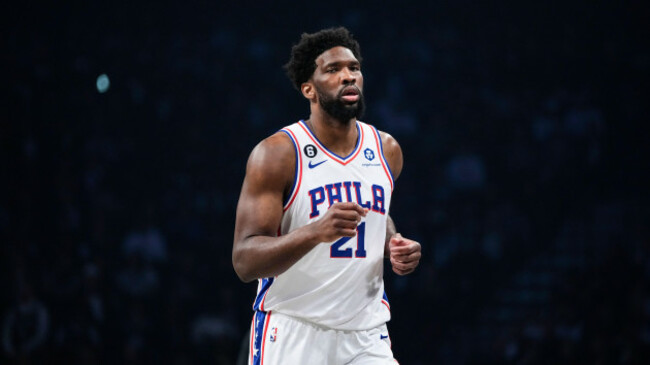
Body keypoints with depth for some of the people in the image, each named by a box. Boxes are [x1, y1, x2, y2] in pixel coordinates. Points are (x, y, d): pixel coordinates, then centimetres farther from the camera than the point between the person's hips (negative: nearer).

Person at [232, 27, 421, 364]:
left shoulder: (387, 150, 7)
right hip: (291, 333, -4)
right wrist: (316, 232, -32)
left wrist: (394, 246, 5)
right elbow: (244, 261, -17)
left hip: (365, 334, 4)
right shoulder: (277, 154, -11)